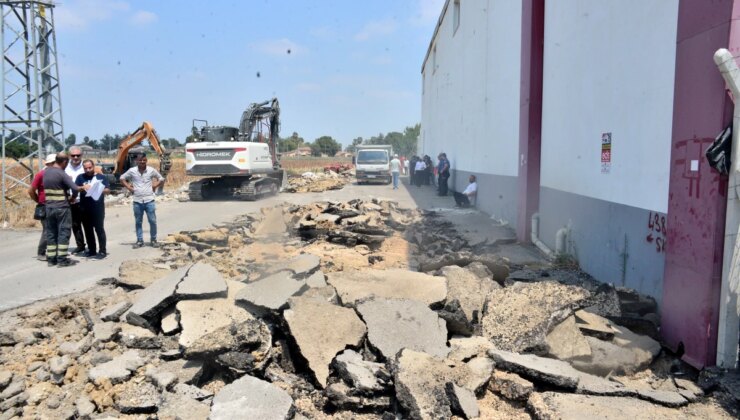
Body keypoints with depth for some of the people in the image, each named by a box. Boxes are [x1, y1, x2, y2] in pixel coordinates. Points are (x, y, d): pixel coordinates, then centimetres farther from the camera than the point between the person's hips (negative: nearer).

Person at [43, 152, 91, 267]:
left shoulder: (46, 172, 9)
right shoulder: (62, 174, -14)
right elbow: (75, 189, -23)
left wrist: (81, 187, 12)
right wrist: (72, 198, 0)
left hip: (49, 207, 7)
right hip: (62, 207, -7)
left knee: (51, 232, 11)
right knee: (64, 232, 0)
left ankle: (51, 258, 15)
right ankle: (62, 259, 1)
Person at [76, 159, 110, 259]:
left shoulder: (101, 177, 5)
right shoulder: (80, 177, 9)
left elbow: (108, 190, -1)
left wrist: (100, 190, -22)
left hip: (98, 208, -3)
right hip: (85, 209, 3)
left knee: (99, 229, -2)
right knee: (88, 230, 9)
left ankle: (102, 251, 1)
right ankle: (92, 250, 19)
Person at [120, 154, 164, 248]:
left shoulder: (151, 170, -2)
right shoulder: (132, 171, -1)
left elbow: (161, 178, 11)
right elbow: (122, 178, 13)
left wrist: (154, 186, 0)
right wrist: (128, 187, 3)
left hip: (149, 200, -1)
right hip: (137, 201, 1)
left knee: (152, 221, 1)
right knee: (138, 222, 8)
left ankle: (153, 239, 16)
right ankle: (140, 241, 16)